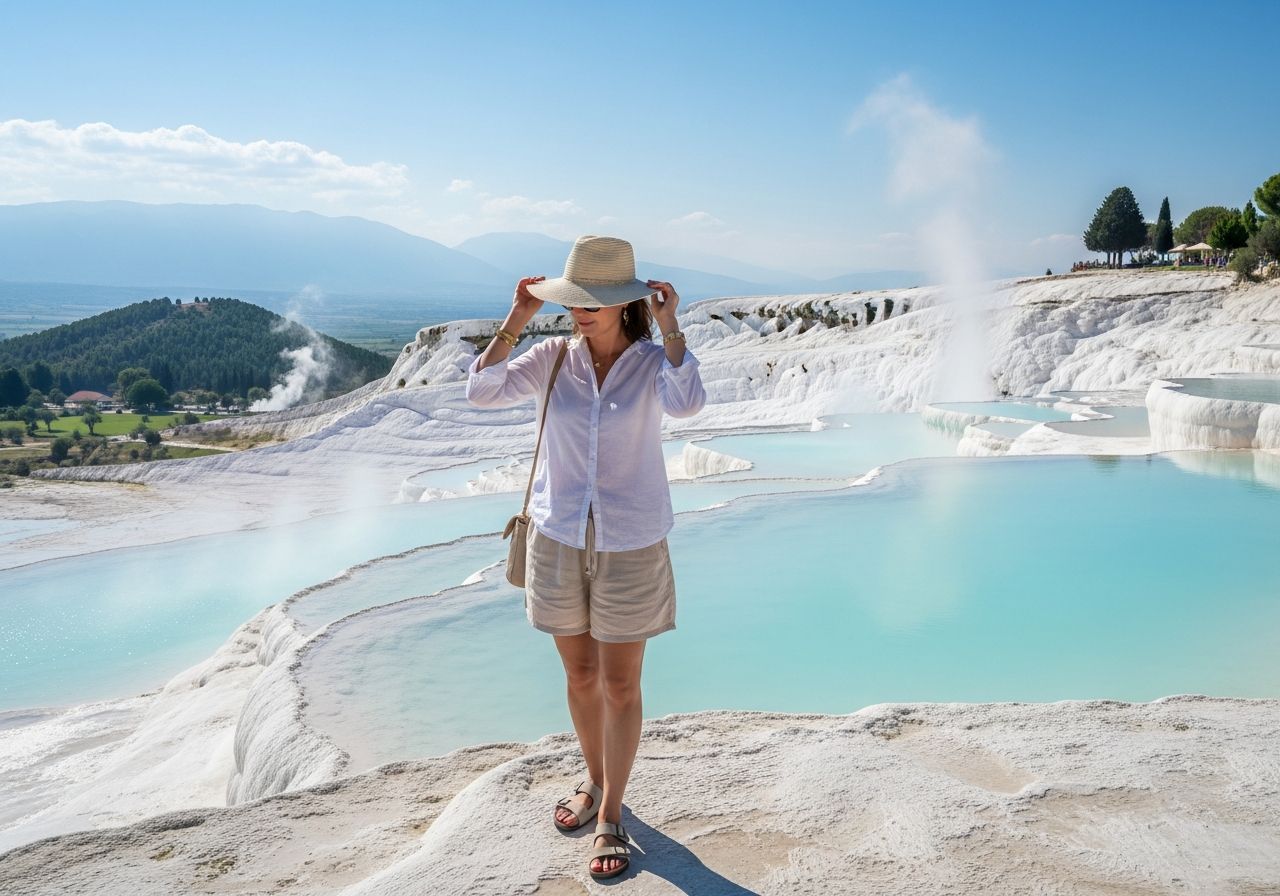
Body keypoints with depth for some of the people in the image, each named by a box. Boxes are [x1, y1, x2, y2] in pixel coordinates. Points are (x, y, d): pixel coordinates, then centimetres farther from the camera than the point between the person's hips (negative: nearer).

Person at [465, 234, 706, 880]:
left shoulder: (653, 361, -9)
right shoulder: (554, 356, -2)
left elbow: (688, 403, -30)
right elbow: (481, 392, -11)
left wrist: (669, 324, -23)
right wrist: (516, 320, -13)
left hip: (630, 545, -2)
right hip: (558, 540, 3)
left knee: (619, 686, 7)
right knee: (580, 675, 17)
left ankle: (611, 816, 23)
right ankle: (596, 781, 40)